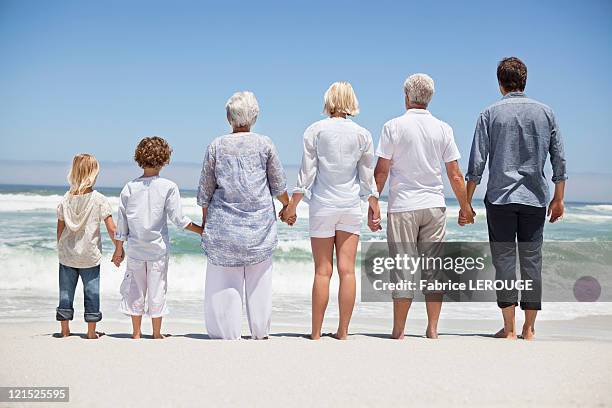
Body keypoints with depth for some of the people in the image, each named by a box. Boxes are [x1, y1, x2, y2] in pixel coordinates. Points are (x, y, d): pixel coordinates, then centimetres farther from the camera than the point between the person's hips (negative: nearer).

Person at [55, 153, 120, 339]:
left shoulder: (66, 199, -2)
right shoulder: (99, 200, -10)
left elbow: (60, 229, 4)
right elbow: (111, 229, -12)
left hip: (67, 255, 3)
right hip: (90, 255, -3)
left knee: (66, 291, 12)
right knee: (92, 291, 7)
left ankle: (65, 330, 18)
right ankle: (91, 331, 10)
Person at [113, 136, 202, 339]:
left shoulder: (130, 187, -1)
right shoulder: (168, 187, -10)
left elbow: (122, 222, 3)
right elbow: (178, 219, -11)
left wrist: (119, 249, 12)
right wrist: (202, 230, 0)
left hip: (135, 249, 2)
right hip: (158, 248, -2)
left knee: (136, 289, 11)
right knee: (157, 289, 7)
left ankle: (136, 332, 17)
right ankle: (157, 333, 14)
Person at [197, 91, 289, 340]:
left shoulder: (216, 146, 1)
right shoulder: (264, 144, 0)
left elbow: (205, 191, 4)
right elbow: (279, 186, 5)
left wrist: (204, 221, 16)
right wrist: (287, 205, 24)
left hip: (224, 224, 0)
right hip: (259, 224, 0)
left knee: (225, 282, 5)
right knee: (259, 280, 10)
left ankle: (227, 334, 6)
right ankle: (260, 333, 16)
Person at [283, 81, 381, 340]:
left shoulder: (315, 130, -4)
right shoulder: (362, 134, 2)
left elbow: (307, 172, -5)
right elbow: (367, 176, 6)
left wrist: (292, 205, 3)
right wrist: (375, 208, 16)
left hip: (322, 205, -1)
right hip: (351, 205, 2)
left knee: (322, 271, 2)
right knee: (347, 269, 4)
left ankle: (316, 333, 5)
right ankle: (343, 331, 7)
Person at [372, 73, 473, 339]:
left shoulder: (394, 126, -4)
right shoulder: (443, 128, 4)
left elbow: (381, 171, -6)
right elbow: (455, 175, 5)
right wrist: (465, 207, 15)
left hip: (402, 207, -3)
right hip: (435, 207, 3)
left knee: (403, 268, 0)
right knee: (434, 267, 7)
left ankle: (398, 331, 4)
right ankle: (432, 329, 10)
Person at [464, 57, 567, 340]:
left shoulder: (490, 114, 0)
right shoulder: (545, 113, 7)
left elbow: (477, 163, -3)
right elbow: (559, 159, 6)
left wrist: (467, 202, 2)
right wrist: (558, 199, 15)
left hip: (500, 198, -2)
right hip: (535, 199, 2)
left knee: (504, 261, 2)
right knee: (532, 261, 7)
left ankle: (509, 328, 2)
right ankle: (529, 329, 10)